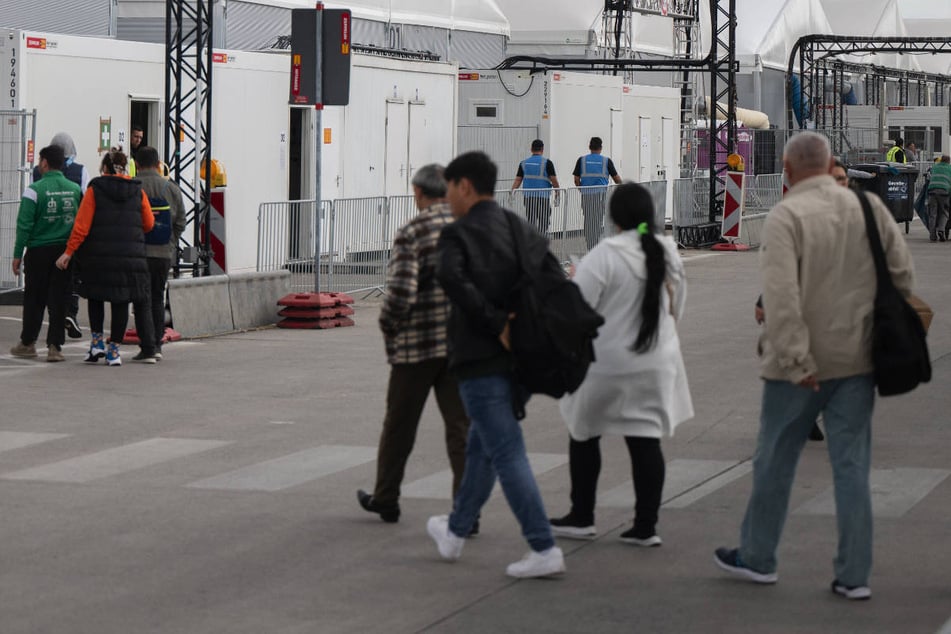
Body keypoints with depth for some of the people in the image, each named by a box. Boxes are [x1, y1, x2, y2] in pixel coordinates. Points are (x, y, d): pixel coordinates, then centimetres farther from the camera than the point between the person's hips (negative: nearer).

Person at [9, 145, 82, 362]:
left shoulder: (35, 190, -11)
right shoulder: (75, 189, 1)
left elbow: (24, 224, -11)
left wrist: (18, 254, -5)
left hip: (39, 251, -3)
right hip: (65, 251, 3)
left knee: (34, 299, 9)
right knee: (59, 299, 6)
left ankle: (28, 343, 18)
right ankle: (55, 346, 4)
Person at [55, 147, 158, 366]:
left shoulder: (95, 190, 0)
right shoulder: (138, 191, 6)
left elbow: (82, 225, -5)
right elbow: (149, 224, 10)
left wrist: (69, 252, -2)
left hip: (99, 257, -1)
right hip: (131, 256, 1)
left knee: (95, 296, 16)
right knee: (121, 301, 5)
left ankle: (97, 342, 9)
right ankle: (114, 349, 4)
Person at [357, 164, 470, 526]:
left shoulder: (412, 233, -12)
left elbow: (401, 292, -20)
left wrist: (388, 327, -3)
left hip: (418, 344, -3)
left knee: (399, 424, 13)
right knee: (462, 426, 5)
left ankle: (385, 499, 27)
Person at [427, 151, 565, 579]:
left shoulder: (459, 234, -8)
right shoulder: (521, 231, 11)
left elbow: (451, 277, -28)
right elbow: (554, 278, 1)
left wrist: (495, 323, -23)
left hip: (481, 362, -8)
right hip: (520, 360, 8)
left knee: (507, 453, -6)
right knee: (482, 446, 22)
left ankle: (544, 550, -11)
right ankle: (455, 532, 37)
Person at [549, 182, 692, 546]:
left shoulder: (605, 256, -17)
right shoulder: (668, 253, 2)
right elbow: (675, 309, 14)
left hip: (605, 364, -4)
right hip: (656, 363, 5)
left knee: (584, 435, 13)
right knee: (646, 442, 5)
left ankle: (581, 518, 19)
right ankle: (645, 526, 4)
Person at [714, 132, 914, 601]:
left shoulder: (786, 216, -14)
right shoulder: (869, 207, 1)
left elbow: (781, 294, -22)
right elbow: (902, 272, 4)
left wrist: (796, 359, -19)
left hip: (803, 365, -4)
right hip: (858, 359, 4)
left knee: (775, 460, 13)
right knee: (852, 465, 8)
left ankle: (757, 557, 27)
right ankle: (854, 574, 7)